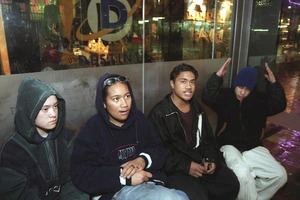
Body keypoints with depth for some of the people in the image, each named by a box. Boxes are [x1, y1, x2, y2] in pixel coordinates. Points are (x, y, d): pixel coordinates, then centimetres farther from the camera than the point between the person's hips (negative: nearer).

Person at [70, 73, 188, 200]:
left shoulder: (139, 118, 9)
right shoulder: (92, 129, -3)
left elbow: (159, 150, 11)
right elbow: (81, 175, -10)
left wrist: (143, 160, -12)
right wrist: (124, 178, -18)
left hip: (149, 182, 5)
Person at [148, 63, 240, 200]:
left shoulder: (197, 108, 10)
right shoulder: (159, 113, -11)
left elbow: (208, 138, 15)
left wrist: (211, 159, -2)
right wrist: (185, 166, -19)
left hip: (200, 159, 6)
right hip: (175, 167, -6)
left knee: (232, 183, -3)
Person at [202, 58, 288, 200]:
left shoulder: (259, 99, 10)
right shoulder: (224, 96, 0)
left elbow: (279, 105, 2)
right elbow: (207, 97, -16)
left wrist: (274, 83, -7)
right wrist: (217, 76, -23)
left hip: (253, 148, 5)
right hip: (229, 146, -4)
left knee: (280, 175, -10)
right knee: (243, 173, -33)